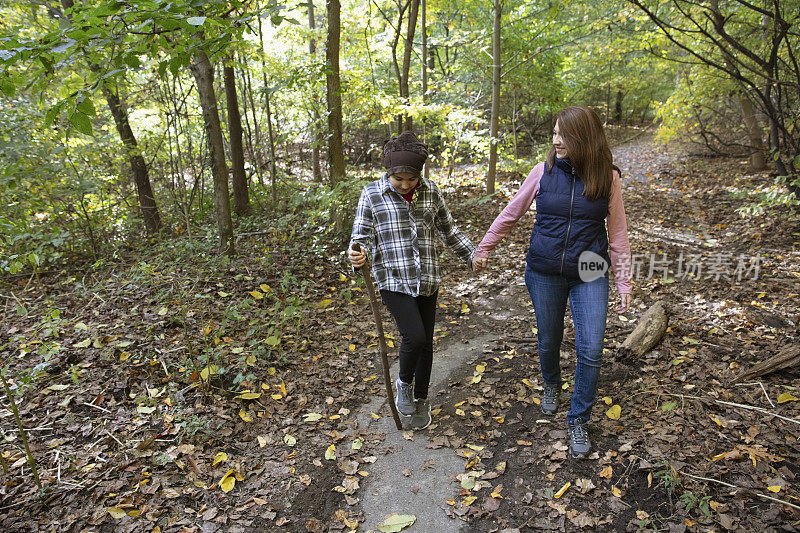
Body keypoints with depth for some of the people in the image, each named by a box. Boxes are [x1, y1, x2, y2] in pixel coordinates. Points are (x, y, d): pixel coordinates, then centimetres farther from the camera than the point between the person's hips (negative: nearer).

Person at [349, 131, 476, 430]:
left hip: (427, 282, 4)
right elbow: (362, 235, -5)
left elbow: (449, 230, 15)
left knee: (425, 344, 11)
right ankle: (404, 383, 14)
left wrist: (472, 255, 11)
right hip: (394, 282, -3)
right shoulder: (372, 194, -4)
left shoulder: (430, 192, 4)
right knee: (415, 336, -18)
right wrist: (357, 253, -26)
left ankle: (421, 399, 34)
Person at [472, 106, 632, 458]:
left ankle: (578, 420, 19)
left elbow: (617, 233, 2)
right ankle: (551, 384, 48)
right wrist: (484, 248, 11)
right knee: (548, 341, 15)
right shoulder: (544, 171, -4)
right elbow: (511, 213, 6)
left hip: (589, 275, -1)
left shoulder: (607, 177, -5)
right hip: (544, 273, 1)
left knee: (590, 350, -3)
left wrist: (624, 283, 1)